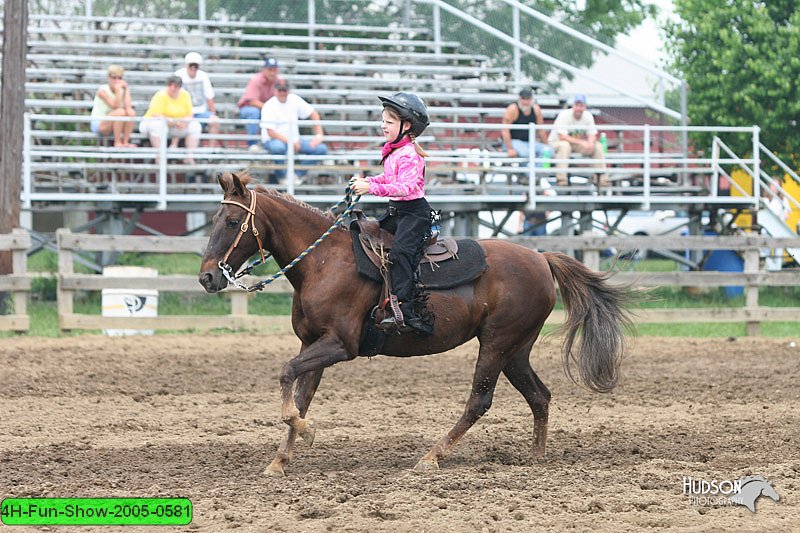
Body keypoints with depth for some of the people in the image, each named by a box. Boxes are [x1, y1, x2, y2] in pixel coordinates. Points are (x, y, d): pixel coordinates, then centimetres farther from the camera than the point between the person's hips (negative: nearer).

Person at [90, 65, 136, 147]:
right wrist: (117, 90, -35)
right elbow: (115, 106, -29)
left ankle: (125, 141, -17)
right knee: (120, 112, -31)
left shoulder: (123, 90, -1)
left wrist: (126, 89, -24)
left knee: (131, 113, -21)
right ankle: (117, 143, -24)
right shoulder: (102, 90, -16)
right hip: (98, 124, -6)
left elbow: (128, 106, -17)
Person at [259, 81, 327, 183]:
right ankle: (281, 177, -17)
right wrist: (290, 142, -24)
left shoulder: (294, 99, 5)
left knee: (322, 148, -12)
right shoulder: (269, 106, -10)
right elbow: (270, 132, -17)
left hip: (294, 140, 6)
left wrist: (318, 135, 0)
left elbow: (313, 114, 11)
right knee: (278, 147, -43)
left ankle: (298, 175, -7)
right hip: (273, 140, -5)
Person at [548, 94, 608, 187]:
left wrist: (591, 143, -29)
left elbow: (592, 135, -4)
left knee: (598, 146, -13)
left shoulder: (588, 116, -3)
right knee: (564, 145, -40)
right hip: (556, 142, -5)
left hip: (578, 144, 6)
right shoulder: (564, 115, -20)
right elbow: (562, 137, -28)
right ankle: (561, 179, -44)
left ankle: (603, 178, -13)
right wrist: (580, 142, -35)